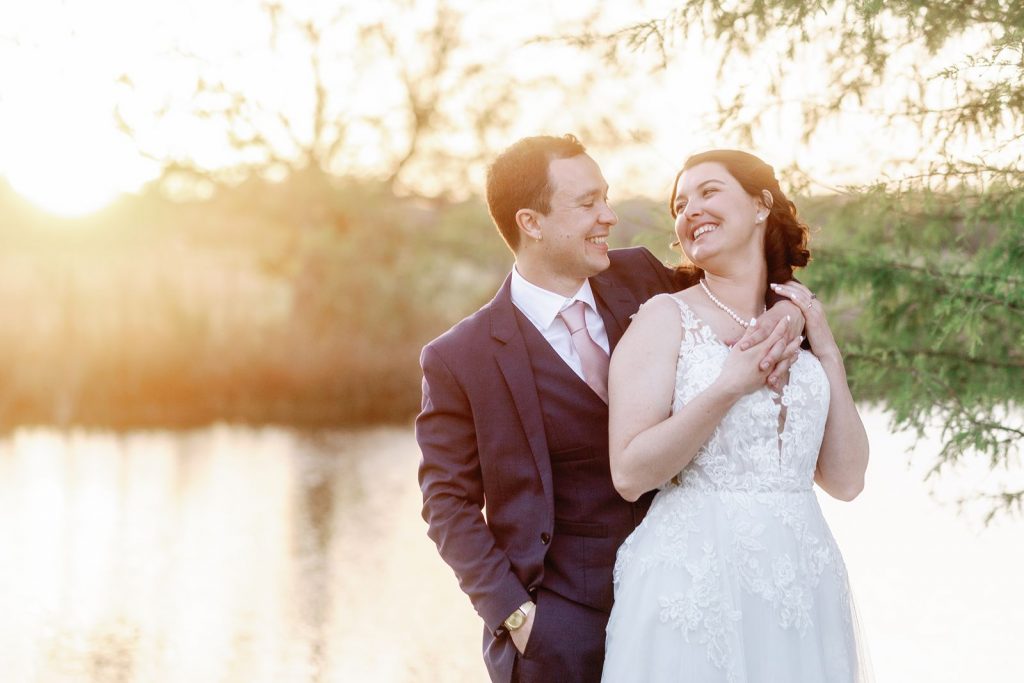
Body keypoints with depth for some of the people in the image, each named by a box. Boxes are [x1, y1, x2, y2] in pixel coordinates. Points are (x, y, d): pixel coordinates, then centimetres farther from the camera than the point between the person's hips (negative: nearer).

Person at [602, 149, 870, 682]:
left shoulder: (796, 326, 11)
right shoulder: (667, 318, -2)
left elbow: (845, 480, 6)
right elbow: (630, 474, -11)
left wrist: (828, 354, 1)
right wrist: (731, 386, -17)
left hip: (802, 584, 4)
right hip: (697, 585, -4)